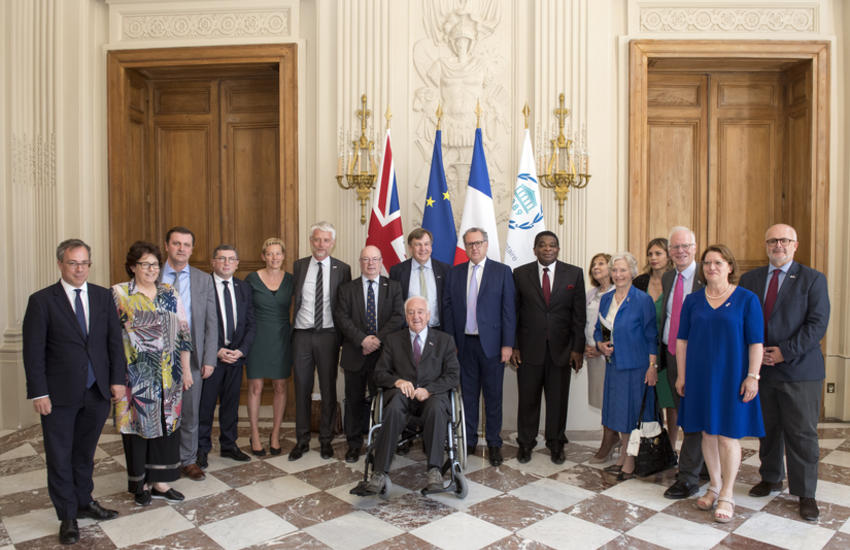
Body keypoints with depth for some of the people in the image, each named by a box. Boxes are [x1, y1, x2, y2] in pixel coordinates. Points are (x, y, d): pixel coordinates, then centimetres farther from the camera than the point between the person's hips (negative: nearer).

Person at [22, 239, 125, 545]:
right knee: (60, 457, 8)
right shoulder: (42, 301, -6)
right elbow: (33, 351, -7)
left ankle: (84, 502, 36)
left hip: (98, 392, 3)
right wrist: (38, 393, -11)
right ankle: (67, 517, 24)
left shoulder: (103, 297, 3)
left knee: (85, 453, 18)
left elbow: (115, 341, 5)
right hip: (59, 394, -3)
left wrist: (117, 379, 0)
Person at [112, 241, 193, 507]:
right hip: (135, 374, -3)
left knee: (166, 423, 8)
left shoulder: (170, 293, 7)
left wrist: (186, 369, 4)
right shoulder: (119, 293, -2)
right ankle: (141, 483, 23)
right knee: (139, 424, 6)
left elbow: (183, 332, 7)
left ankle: (160, 482, 21)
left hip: (167, 375, 3)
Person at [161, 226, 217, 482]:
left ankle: (188, 460, 25)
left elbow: (211, 322, 3)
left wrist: (209, 359, -3)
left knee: (190, 412, 10)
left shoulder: (204, 280, 5)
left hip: (191, 355, 1)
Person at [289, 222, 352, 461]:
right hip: (302, 334, 1)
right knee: (302, 389, 9)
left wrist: (343, 336, -4)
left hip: (328, 335, -1)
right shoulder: (299, 266, 6)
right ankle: (302, 440, 22)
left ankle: (326, 440, 22)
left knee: (328, 389, 7)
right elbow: (293, 300, 6)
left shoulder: (342, 269, 0)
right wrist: (290, 329, 0)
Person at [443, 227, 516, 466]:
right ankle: (469, 441, 24)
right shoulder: (455, 273, 8)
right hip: (464, 343, 3)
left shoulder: (502, 271, 0)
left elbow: (509, 309, -4)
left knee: (493, 396, 6)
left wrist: (507, 344, -9)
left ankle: (494, 444, 20)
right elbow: (448, 308, 7)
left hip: (491, 343, -2)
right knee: (468, 395, 11)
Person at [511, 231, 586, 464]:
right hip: (529, 348, 0)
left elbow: (579, 314, 2)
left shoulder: (574, 274, 3)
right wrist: (512, 346, -3)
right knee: (528, 397, 8)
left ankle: (556, 443, 28)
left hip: (560, 348, 1)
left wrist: (578, 348, -3)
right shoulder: (520, 274, 2)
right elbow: (513, 312, 2)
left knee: (558, 399, 10)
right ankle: (525, 443, 25)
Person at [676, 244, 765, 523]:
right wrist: (681, 375, 4)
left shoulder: (746, 299, -3)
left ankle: (726, 495, 13)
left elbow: (756, 343, -4)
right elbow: (682, 340, 7)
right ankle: (714, 487, 26)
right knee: (708, 432, 11)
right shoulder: (693, 300, 5)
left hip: (731, 376, -3)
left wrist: (752, 376, -11)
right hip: (700, 376, 3)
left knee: (728, 434, 0)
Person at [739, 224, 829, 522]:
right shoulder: (749, 279, 9)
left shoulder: (813, 279, -1)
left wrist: (785, 351, -14)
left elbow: (817, 323, -8)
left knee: (802, 433, 3)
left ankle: (806, 493, 17)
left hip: (799, 369, -3)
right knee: (767, 429, 14)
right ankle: (771, 478, 32)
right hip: (760, 368, 3)